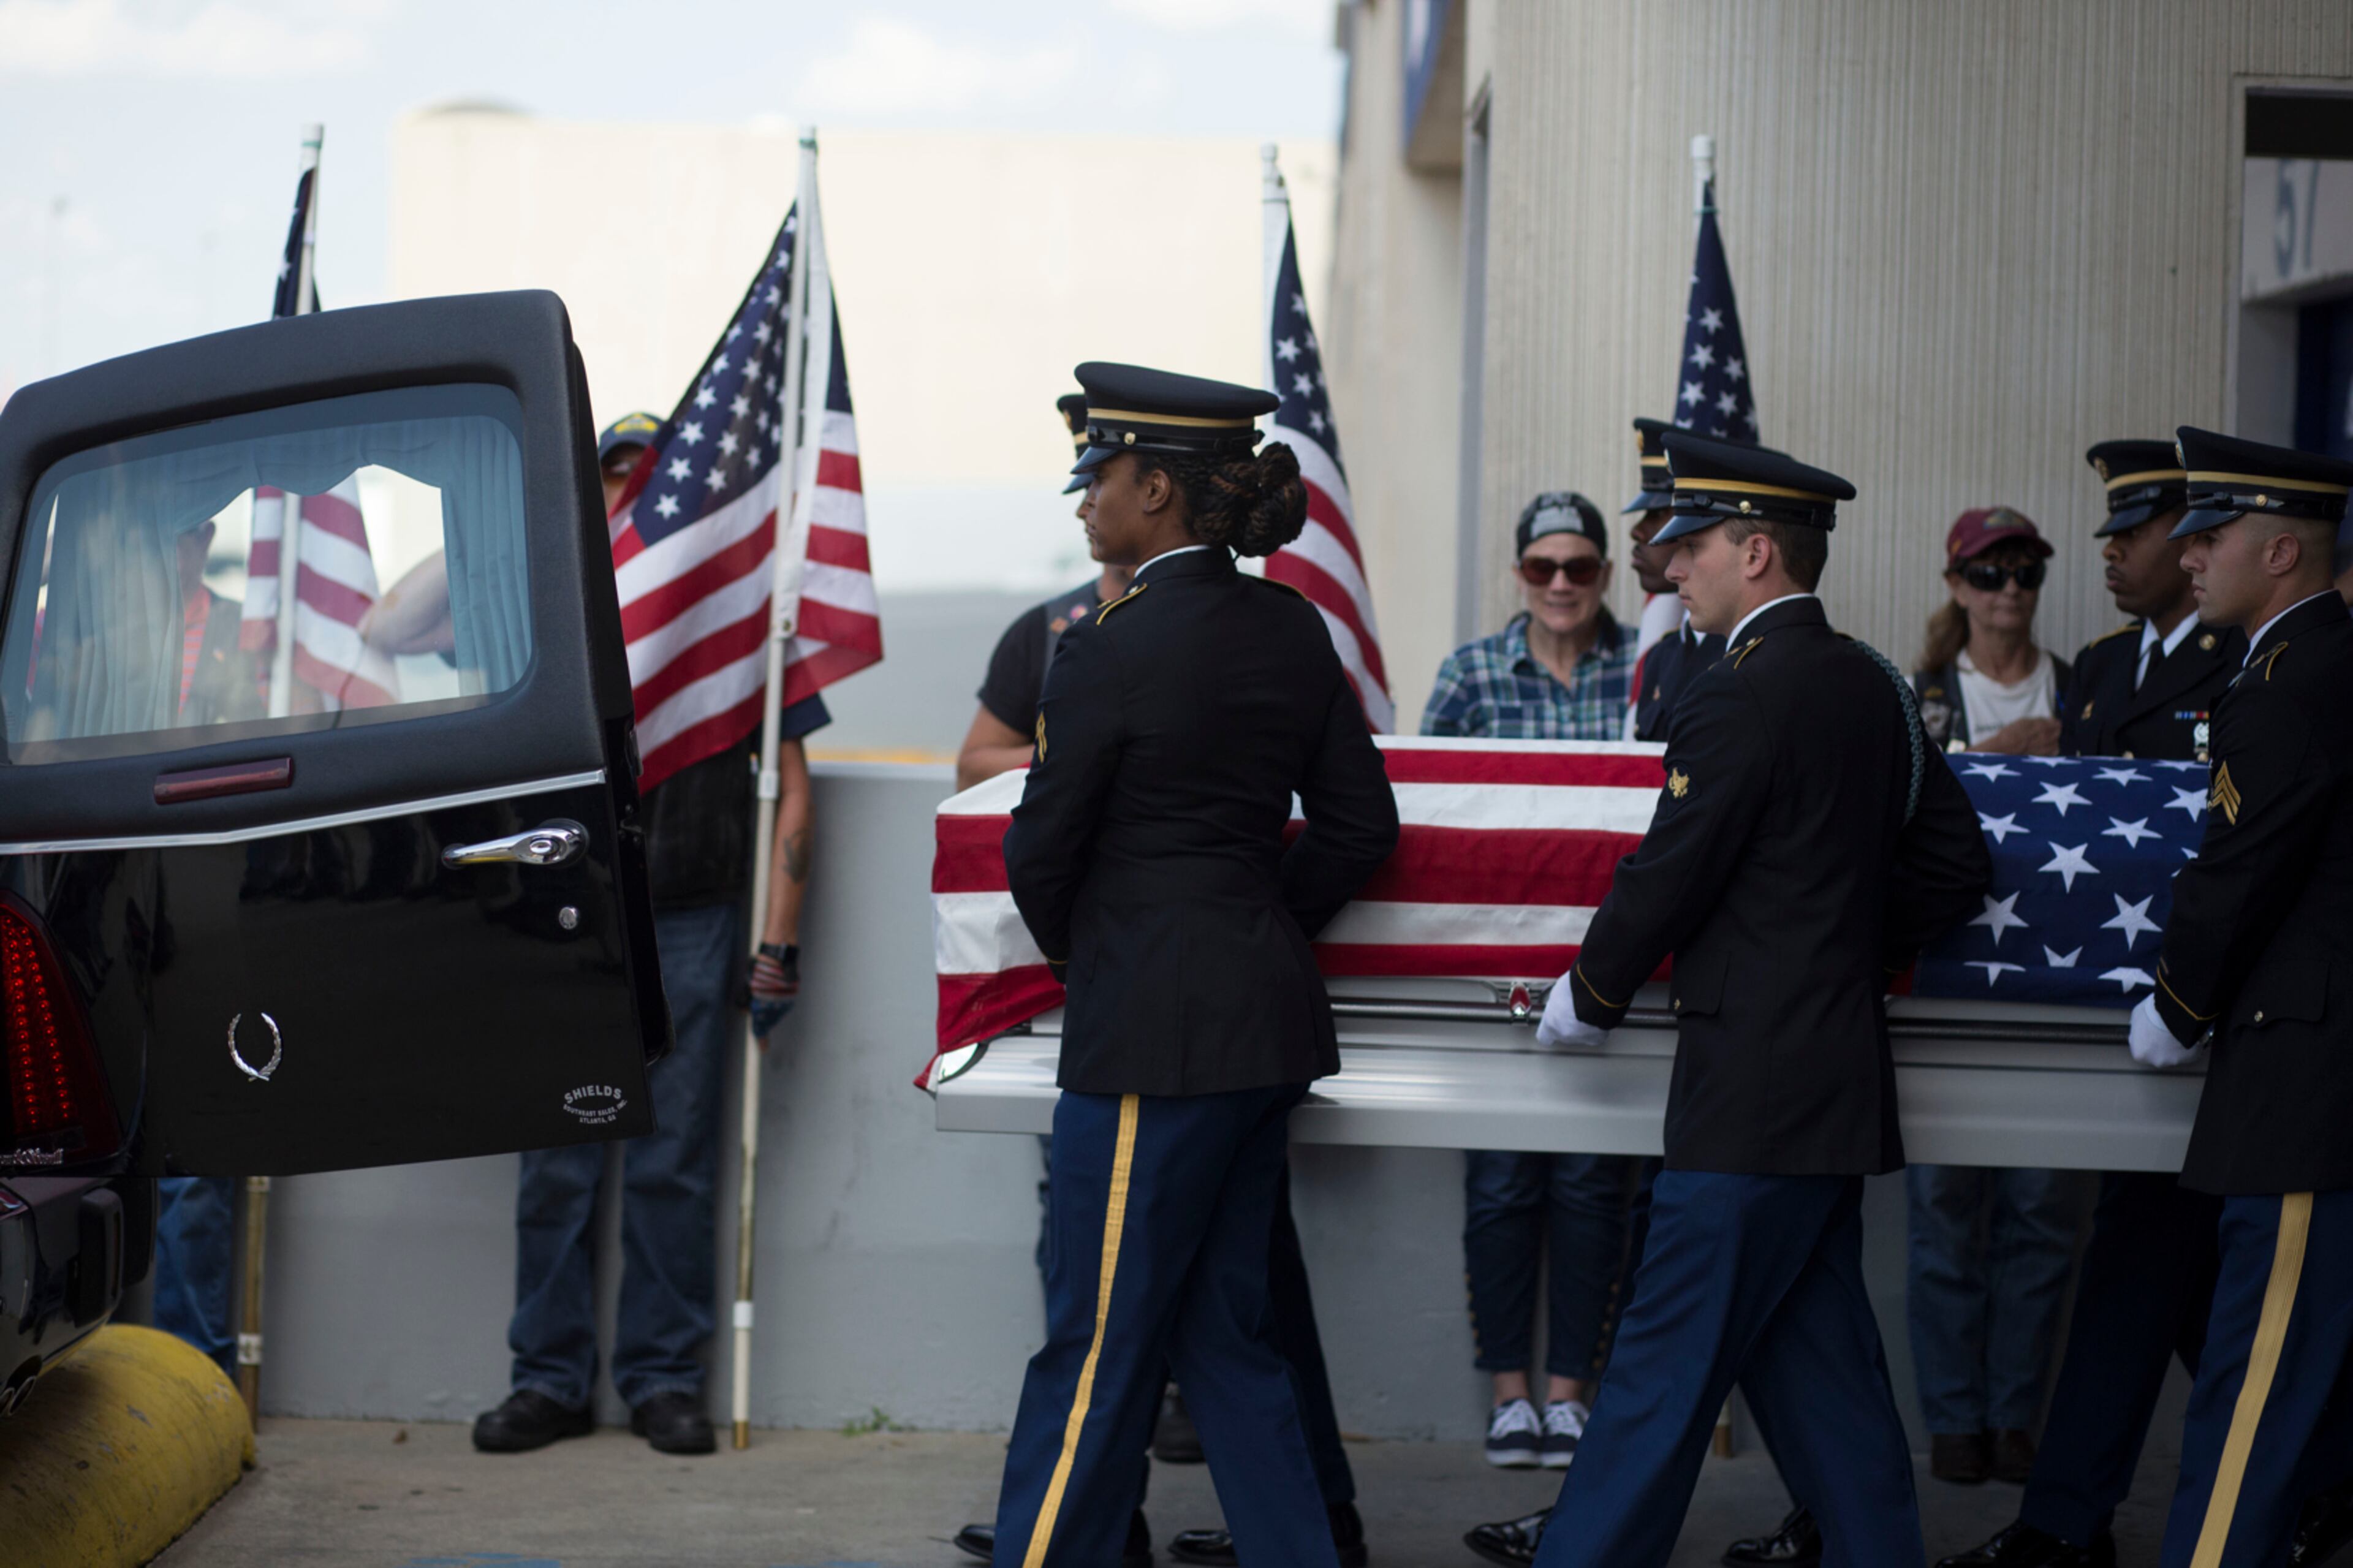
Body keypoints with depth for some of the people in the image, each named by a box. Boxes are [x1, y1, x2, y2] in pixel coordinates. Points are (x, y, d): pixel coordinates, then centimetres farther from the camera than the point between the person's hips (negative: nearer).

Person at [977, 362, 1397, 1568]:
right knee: (1224, 1332, 16)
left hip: (1152, 1032, -8)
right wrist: (1259, 927, 14)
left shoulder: (1113, 649, -15)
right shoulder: (1292, 631, 7)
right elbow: (1360, 826, 11)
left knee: (1096, 1349, 0)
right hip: (1271, 1017, 8)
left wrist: (1071, 956, 12)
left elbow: (1042, 850, -7)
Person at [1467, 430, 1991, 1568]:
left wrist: (1590, 995, 2)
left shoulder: (1741, 696, -15)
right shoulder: (1872, 685, 12)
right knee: (1810, 1345, 13)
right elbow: (1955, 862, 16)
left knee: (1673, 1344, -1)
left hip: (1754, 1077, -9)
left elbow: (1670, 873, -13)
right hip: (1840, 1068, 9)